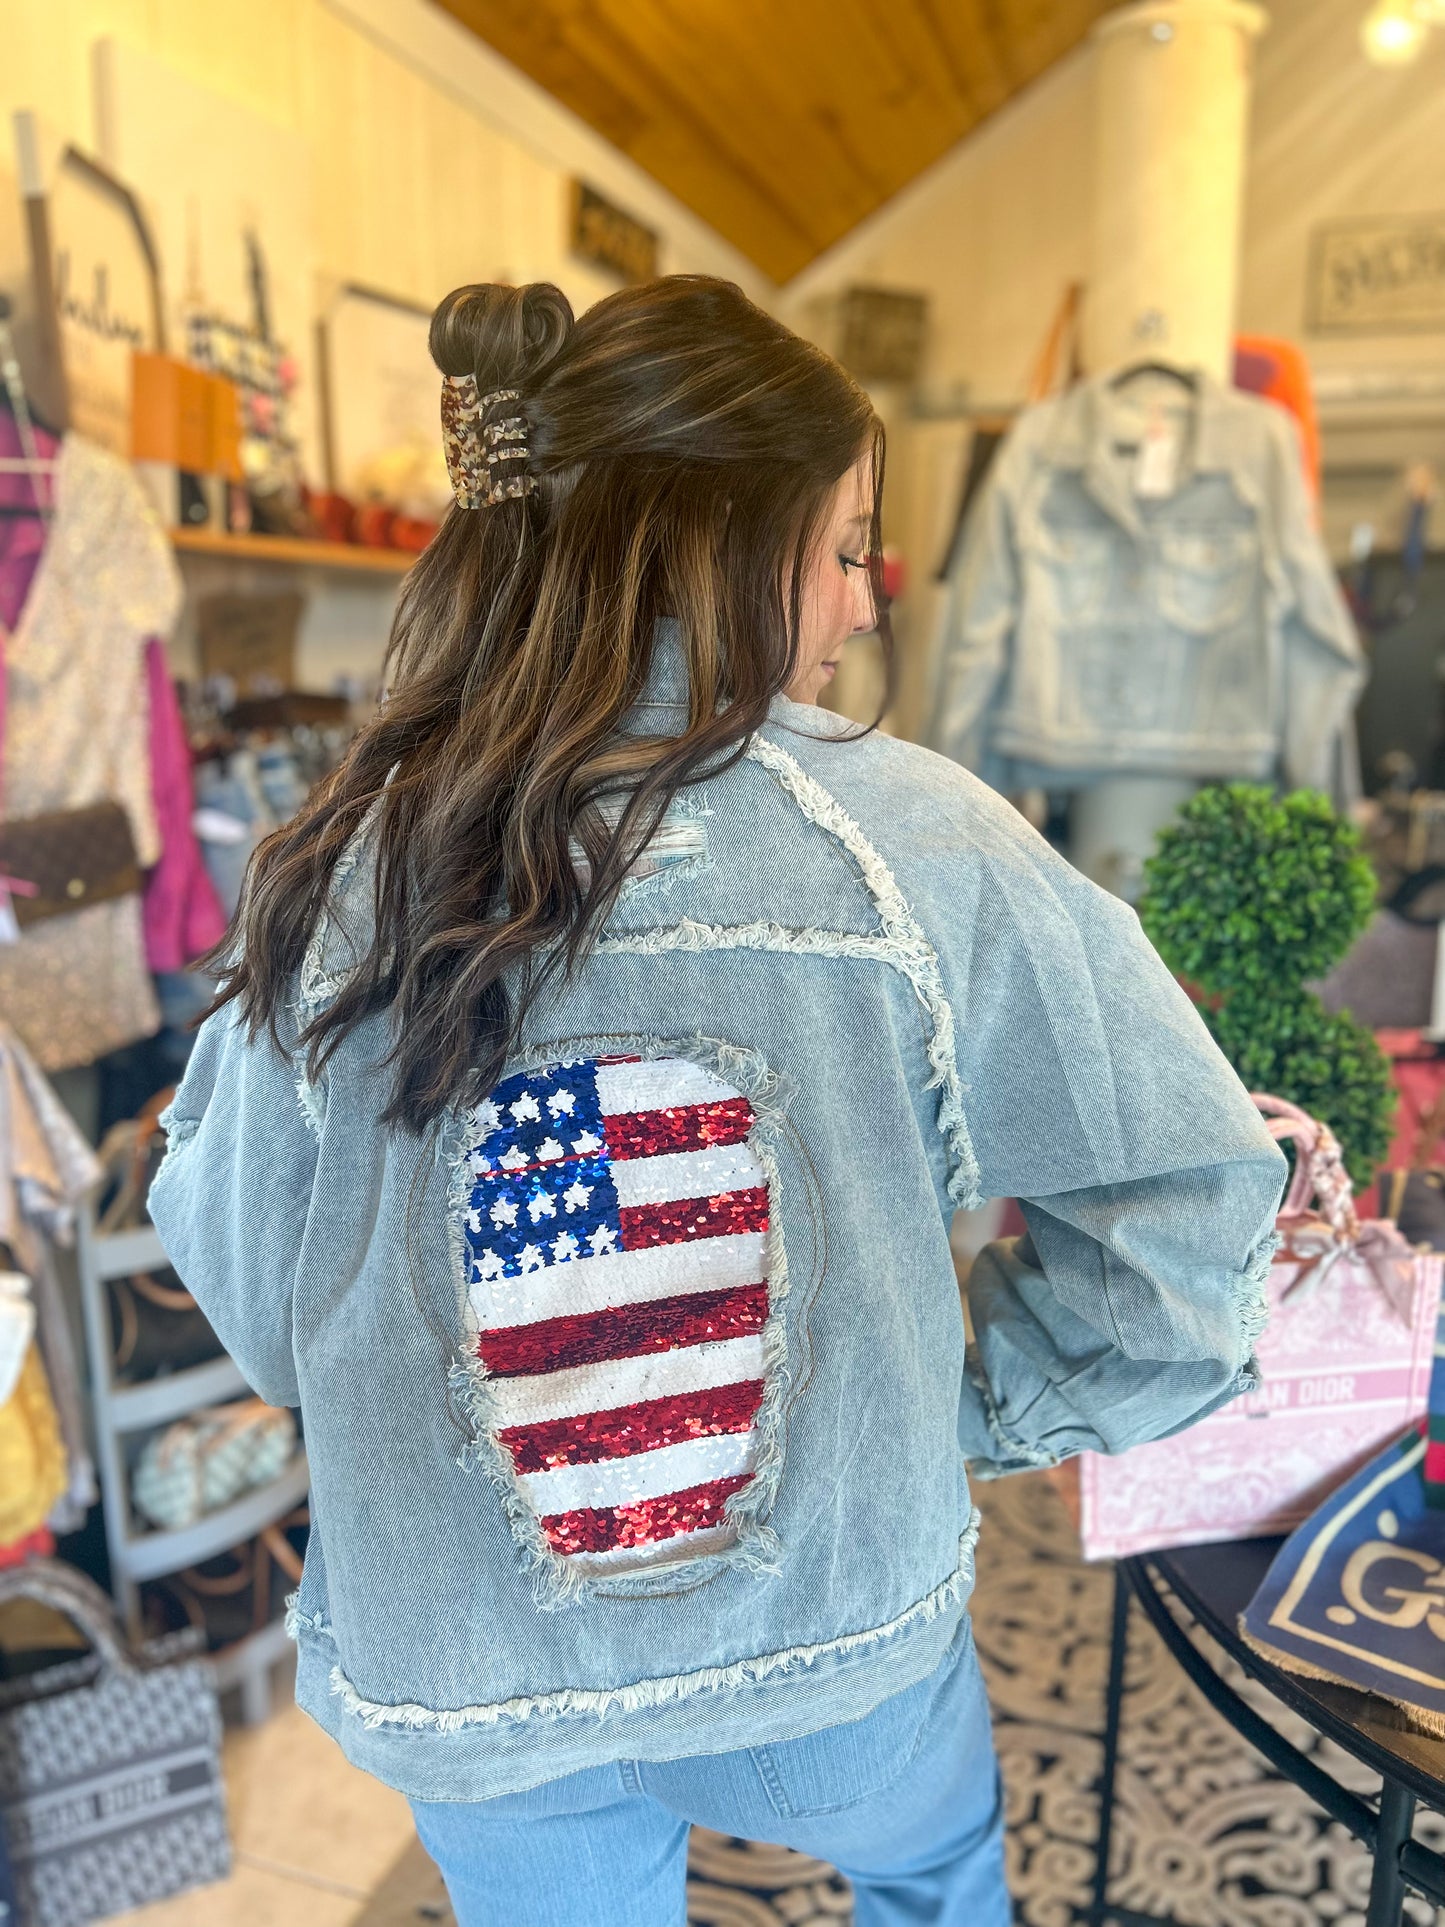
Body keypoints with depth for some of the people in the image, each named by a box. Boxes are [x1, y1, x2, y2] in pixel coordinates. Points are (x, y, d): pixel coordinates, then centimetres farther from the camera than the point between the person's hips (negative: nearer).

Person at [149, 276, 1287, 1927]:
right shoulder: (910, 839, -22)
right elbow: (1185, 1185, -12)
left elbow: (252, 1304, -5)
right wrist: (994, 1402, 2)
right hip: (845, 1628, 0)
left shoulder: (336, 877, -17)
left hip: (468, 1684, 2)